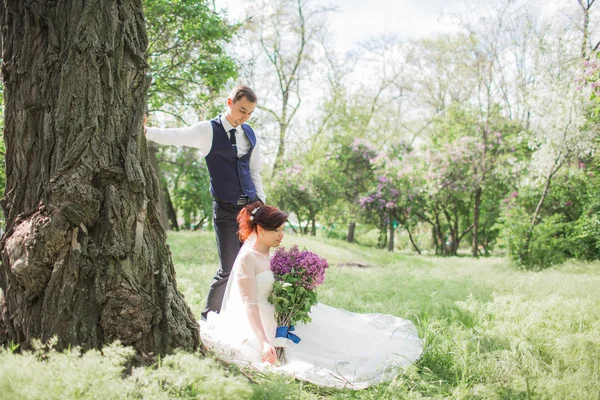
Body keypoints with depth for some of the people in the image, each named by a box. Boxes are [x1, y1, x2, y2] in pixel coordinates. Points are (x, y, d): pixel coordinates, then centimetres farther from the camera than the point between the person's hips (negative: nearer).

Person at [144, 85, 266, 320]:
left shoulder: (249, 134, 8)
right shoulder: (208, 131, -8)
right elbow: (177, 136, -25)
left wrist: (262, 203, 10)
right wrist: (147, 131, -41)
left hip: (251, 206, 5)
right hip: (226, 210, -5)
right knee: (228, 269, -4)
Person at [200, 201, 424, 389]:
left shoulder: (271, 255, 9)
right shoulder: (247, 258, -18)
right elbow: (250, 305, -25)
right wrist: (264, 343, -33)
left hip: (286, 316, 10)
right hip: (264, 323, -10)